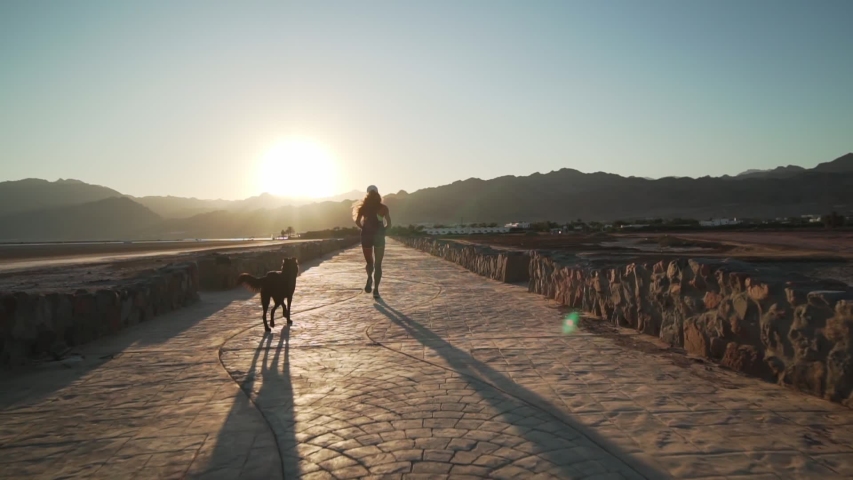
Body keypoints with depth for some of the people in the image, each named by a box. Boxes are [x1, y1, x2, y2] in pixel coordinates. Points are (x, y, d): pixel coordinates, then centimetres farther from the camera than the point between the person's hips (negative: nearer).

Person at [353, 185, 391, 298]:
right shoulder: (383, 208, 1)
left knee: (369, 262, 17)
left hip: (366, 235, 1)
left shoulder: (364, 207, 2)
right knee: (378, 264, 6)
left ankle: (370, 278, -13)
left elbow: (357, 221, -9)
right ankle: (376, 289, -2)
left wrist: (364, 228, 8)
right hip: (379, 236, -1)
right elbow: (389, 225, -2)